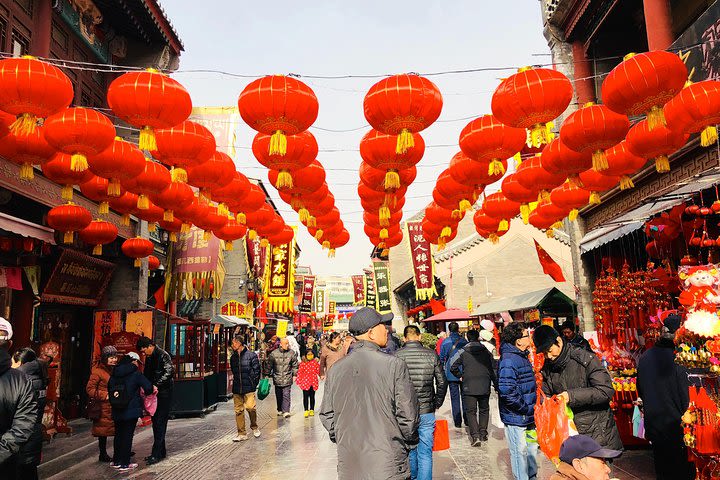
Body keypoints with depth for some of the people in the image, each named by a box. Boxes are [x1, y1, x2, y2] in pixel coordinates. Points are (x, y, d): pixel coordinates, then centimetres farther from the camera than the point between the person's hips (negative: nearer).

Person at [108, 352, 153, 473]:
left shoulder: (114, 373, 6)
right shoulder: (135, 373, -12)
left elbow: (109, 388, 16)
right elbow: (148, 387, -16)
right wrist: (147, 392, 6)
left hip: (117, 411, 6)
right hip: (131, 410, -6)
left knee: (118, 434, 18)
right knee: (128, 435, 1)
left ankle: (116, 460, 28)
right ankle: (124, 464, 5)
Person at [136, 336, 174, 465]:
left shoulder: (163, 355, -15)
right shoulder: (149, 357, 12)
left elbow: (169, 372, -25)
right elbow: (146, 373, 20)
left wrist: (157, 385, -30)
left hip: (164, 393, -9)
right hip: (154, 393, 9)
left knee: (160, 423, -8)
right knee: (155, 422, 13)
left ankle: (156, 453, -5)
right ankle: (161, 451, 22)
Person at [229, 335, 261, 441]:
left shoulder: (251, 355, -4)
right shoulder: (233, 357, 12)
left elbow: (256, 371, -2)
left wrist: (253, 384, -5)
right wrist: (235, 382, 11)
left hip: (248, 388, -5)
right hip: (236, 389, 5)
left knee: (250, 407, -15)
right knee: (238, 411, 5)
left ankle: (254, 426, 11)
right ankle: (242, 434, 13)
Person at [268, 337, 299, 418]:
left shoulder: (291, 353, -3)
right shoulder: (274, 353, -4)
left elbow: (295, 366, 7)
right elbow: (270, 365, 7)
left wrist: (294, 374, 2)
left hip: (287, 378, -1)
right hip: (277, 378, 1)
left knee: (286, 395, -8)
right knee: (278, 395, 12)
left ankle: (286, 411, -6)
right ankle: (280, 410, 27)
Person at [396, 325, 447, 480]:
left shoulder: (396, 356, -7)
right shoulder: (431, 355, -4)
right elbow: (442, 382, 2)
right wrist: (436, 404, 14)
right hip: (426, 412, -1)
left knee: (409, 449, 20)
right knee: (425, 452, 7)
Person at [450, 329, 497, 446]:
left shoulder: (463, 352, -2)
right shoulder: (486, 351, 2)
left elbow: (453, 367, -3)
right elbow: (492, 370, 3)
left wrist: (460, 376, 13)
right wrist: (496, 385, 10)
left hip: (469, 387, -2)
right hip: (484, 387, 2)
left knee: (471, 411, 4)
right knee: (484, 410, 19)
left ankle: (475, 436, -9)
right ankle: (483, 434, 21)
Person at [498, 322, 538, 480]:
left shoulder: (522, 357, 12)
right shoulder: (508, 360, -21)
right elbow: (507, 391, -29)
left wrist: (533, 407, 12)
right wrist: (528, 409, -20)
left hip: (527, 418, 10)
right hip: (516, 419, -10)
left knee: (532, 450, 21)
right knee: (520, 453, 2)